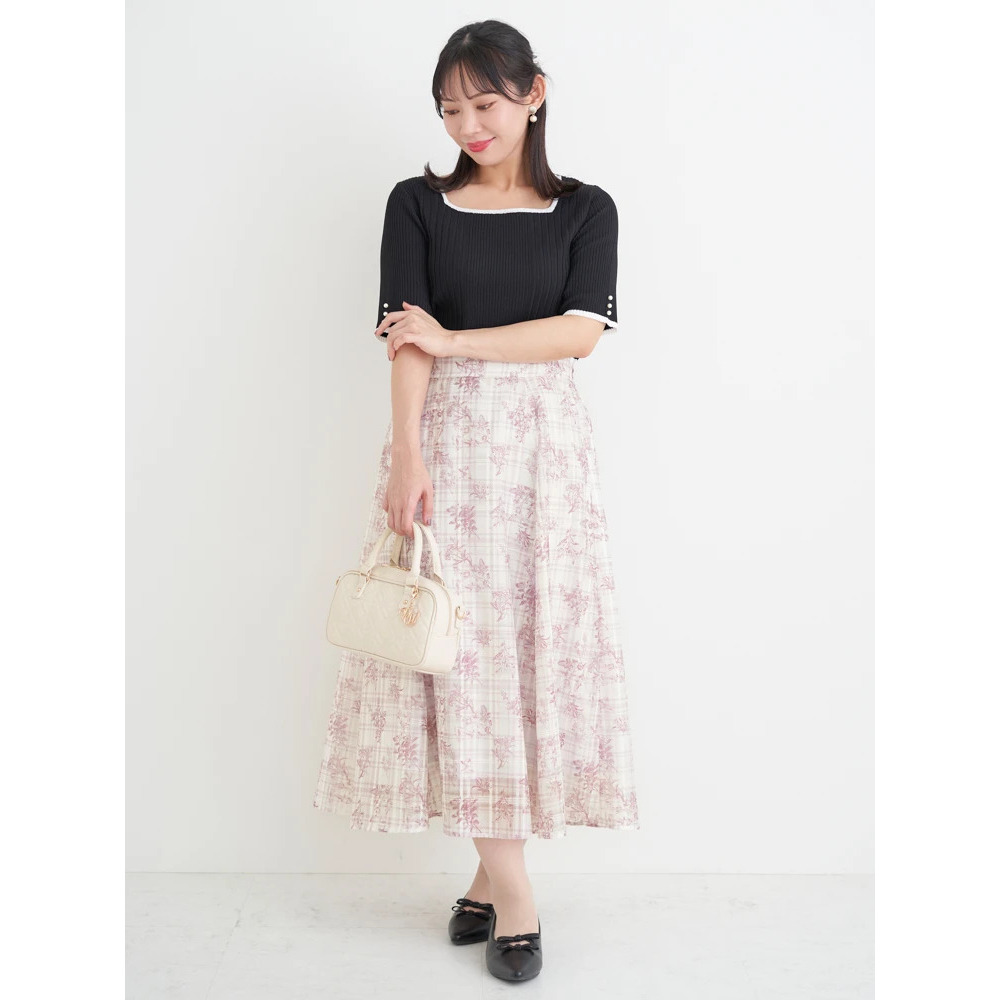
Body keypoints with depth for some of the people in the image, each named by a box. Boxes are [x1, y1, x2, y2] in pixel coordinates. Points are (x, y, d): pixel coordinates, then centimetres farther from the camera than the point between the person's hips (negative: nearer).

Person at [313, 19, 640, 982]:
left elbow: (579, 333, -6)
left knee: (536, 637, 0)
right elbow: (407, 342, -4)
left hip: (543, 440, 1)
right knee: (461, 647, -3)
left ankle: (492, 870, 14)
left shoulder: (585, 209, 8)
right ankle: (508, 886, 7)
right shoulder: (417, 203, 7)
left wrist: (454, 339, -9)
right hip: (445, 437, 0)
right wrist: (407, 457, -16)